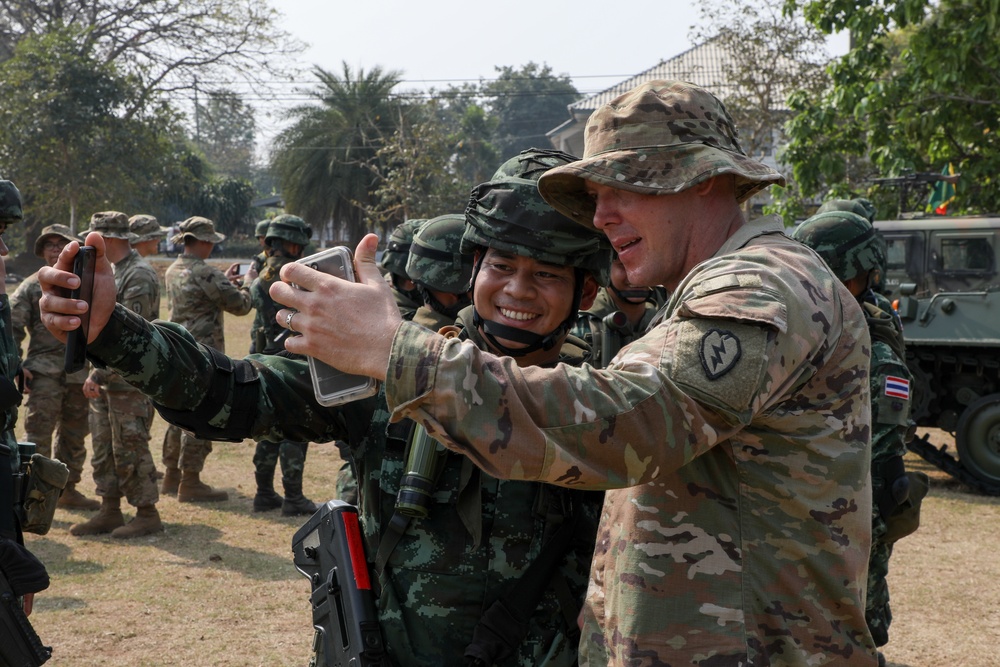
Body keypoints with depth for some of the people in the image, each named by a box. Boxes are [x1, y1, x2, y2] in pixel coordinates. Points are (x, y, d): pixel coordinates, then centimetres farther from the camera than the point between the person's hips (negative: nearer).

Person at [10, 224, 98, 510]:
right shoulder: (31, 286, 3)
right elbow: (12, 328, 1)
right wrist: (17, 366, -11)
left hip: (80, 372, 4)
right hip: (44, 371, -3)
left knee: (74, 435, 12)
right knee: (38, 433, -9)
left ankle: (68, 490, 24)